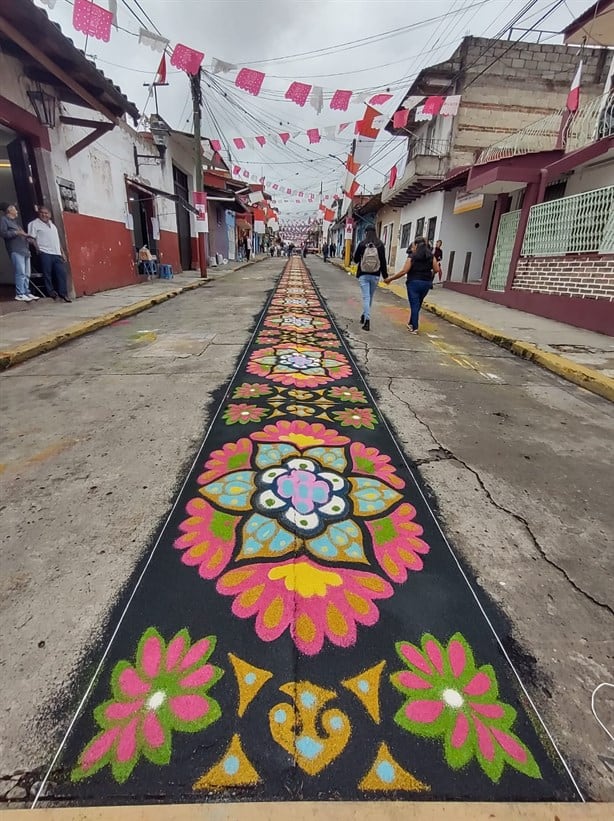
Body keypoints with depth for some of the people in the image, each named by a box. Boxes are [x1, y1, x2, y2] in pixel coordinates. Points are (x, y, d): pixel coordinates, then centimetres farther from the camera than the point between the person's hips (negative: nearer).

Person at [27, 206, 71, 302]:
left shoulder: (52, 225, 24)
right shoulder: (34, 224, 4)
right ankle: (51, 292, 1)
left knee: (62, 272, -3)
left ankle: (63, 293, 0)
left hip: (56, 253, 6)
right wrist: (38, 250, -14)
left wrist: (62, 252, 19)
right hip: (45, 253, -5)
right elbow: (32, 238, -3)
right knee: (47, 274, -5)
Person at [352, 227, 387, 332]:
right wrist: (385, 275, 0)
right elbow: (383, 261, -4)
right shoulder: (380, 245, -2)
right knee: (370, 297, 17)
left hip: (363, 275, -1)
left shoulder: (362, 244, -4)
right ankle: (365, 316, 33)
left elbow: (356, 259, 5)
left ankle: (367, 320, -14)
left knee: (366, 297, -3)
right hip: (375, 275, 2)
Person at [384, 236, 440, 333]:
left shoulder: (412, 256, -8)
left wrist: (391, 279, -8)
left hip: (414, 282, -4)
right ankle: (411, 323, 30)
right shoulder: (431, 255, 3)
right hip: (426, 283, 4)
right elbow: (436, 269, -2)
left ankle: (415, 327, 1)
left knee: (414, 305, 2)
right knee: (418, 304, 18)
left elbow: (404, 271, -14)